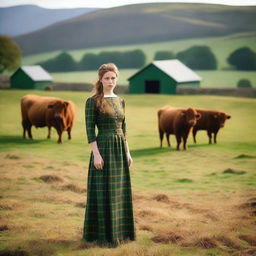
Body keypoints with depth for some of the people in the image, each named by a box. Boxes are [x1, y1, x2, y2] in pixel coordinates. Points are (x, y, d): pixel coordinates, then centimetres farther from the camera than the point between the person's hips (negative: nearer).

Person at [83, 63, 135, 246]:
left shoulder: (120, 101, 12)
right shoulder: (93, 101, -7)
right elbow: (90, 129, -11)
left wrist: (127, 152, 12)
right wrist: (96, 154, -18)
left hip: (120, 149, 7)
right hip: (103, 148, -7)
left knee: (120, 190, 10)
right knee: (103, 191, -2)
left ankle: (119, 230, 21)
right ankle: (102, 234, 7)